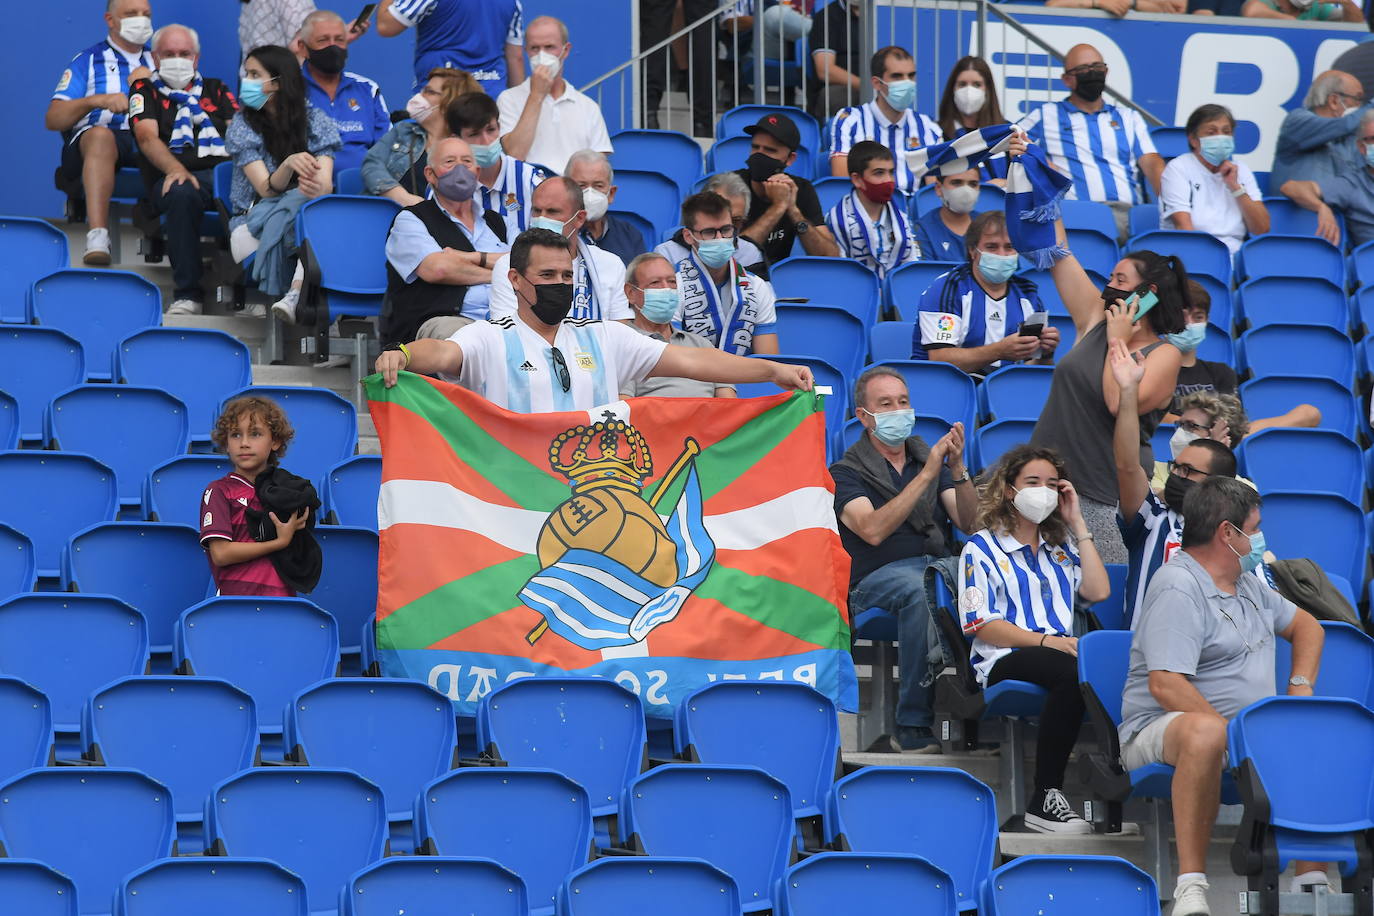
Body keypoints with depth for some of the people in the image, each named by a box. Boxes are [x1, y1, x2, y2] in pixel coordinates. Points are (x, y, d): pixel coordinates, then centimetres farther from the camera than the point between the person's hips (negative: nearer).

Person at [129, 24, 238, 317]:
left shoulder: (216, 90, 28)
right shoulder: (144, 90, 19)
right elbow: (147, 137, 2)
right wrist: (175, 169, -19)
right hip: (178, 176, -2)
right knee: (182, 195, -40)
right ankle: (187, 294, -34)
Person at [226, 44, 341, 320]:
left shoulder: (316, 122, 3)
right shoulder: (243, 125, 0)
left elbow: (325, 183, -11)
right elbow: (266, 189, -12)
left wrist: (319, 188, -37)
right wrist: (289, 165, -33)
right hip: (254, 222, -1)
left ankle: (296, 292, -49)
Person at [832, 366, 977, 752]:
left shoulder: (929, 458, 22)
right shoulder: (845, 473, 6)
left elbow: (968, 523, 9)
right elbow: (873, 531, -13)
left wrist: (957, 469, -8)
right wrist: (926, 475, -15)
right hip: (878, 575, -4)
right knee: (921, 587, -39)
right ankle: (913, 723, -35)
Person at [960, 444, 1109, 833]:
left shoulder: (1061, 546, 28)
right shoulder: (982, 549, 11)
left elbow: (1098, 591, 11)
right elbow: (981, 625, -1)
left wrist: (1077, 524, 16)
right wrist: (1044, 641, -15)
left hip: (1063, 652, 5)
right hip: (1006, 662, -5)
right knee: (1074, 672, -39)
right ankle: (1045, 798, -37)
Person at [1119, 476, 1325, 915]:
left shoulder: (1246, 584, 17)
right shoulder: (1178, 589, -14)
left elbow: (1305, 626, 31)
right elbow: (1166, 686, -24)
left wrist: (1300, 686, 10)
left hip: (1251, 731, 9)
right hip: (1161, 729, -9)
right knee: (1206, 732, -42)